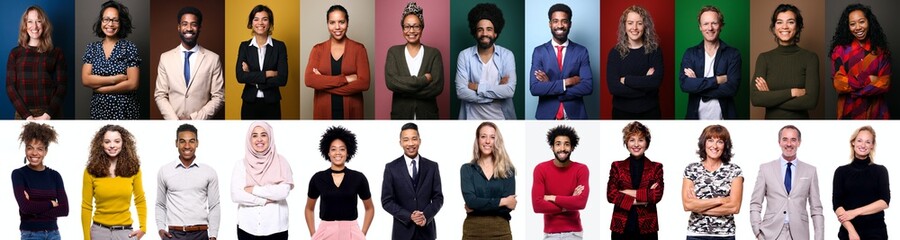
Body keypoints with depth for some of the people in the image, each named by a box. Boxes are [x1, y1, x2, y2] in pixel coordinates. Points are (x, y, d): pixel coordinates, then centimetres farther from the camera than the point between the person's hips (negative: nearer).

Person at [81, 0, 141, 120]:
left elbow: (132, 84, -14)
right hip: (99, 110, 3)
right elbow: (85, 80, -5)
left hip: (125, 111, -3)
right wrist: (114, 79, -16)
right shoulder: (92, 48, 4)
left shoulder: (129, 47, -7)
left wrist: (99, 88, -10)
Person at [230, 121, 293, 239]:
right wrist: (265, 200, -11)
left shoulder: (280, 161, 3)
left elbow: (283, 191, -10)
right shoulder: (241, 164, 5)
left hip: (276, 227, -1)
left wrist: (253, 189, -8)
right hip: (248, 227, 1)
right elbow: (236, 195, -6)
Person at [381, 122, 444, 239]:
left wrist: (426, 216, -13)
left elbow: (438, 197, 5)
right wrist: (409, 216, -15)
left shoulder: (432, 167, 5)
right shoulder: (391, 168, 0)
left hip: (426, 230, 1)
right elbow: (387, 201, -2)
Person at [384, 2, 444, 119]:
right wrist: (423, 80, -16)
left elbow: (437, 87, -12)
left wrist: (403, 89, -14)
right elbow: (391, 82, -13)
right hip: (400, 114, 0)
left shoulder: (434, 53, 0)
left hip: (427, 114, 0)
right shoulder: (394, 52, 2)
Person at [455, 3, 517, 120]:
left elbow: (509, 90, -16)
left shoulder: (507, 55, -5)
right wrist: (497, 91, -16)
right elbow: (461, 92, -15)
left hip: (500, 119, 0)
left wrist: (478, 87, -17)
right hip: (473, 119, 0)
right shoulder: (464, 56, -5)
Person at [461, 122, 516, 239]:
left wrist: (478, 207, -11)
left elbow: (509, 205, -6)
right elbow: (470, 200, -10)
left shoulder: (508, 170, 4)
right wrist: (501, 202, -10)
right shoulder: (467, 169, 4)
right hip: (473, 230, 0)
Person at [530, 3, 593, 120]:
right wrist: (567, 82, -17)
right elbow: (535, 88, -10)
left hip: (574, 115, 0)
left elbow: (588, 87, -9)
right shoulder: (539, 52, 0)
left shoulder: (581, 52, 1)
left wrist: (550, 86, -13)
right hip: (547, 115, 0)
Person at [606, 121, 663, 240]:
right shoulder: (617, 166, 6)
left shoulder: (656, 167, 6)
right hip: (621, 228, 0)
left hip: (647, 228, 0)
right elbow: (611, 195, -6)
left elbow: (657, 195, -8)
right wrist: (645, 196, -11)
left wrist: (629, 192, -10)